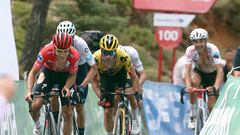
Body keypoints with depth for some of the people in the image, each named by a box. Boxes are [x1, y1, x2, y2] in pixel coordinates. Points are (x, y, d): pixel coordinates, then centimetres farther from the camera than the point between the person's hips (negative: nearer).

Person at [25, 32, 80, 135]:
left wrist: (66, 87, -33)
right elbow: (33, 72, -24)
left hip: (65, 75, 1)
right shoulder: (46, 52, -35)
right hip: (48, 72, -1)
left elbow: (72, 75, -14)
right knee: (35, 105, -19)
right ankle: (36, 125, 14)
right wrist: (29, 91, -38)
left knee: (68, 113, -5)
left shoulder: (74, 56, -32)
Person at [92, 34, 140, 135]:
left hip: (120, 73, 0)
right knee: (107, 111, -5)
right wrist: (100, 96, -40)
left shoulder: (123, 56, -39)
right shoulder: (96, 58, -36)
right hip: (105, 76, 0)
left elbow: (133, 76, -30)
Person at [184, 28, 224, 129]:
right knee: (194, 81, -34)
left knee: (212, 105, -13)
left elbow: (220, 70, -39)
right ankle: (192, 115, -20)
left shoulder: (213, 49, -33)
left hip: (212, 75, -1)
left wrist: (215, 87, -54)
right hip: (199, 72, 1)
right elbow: (187, 71, -33)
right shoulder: (190, 51, -27)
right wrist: (188, 86, -51)